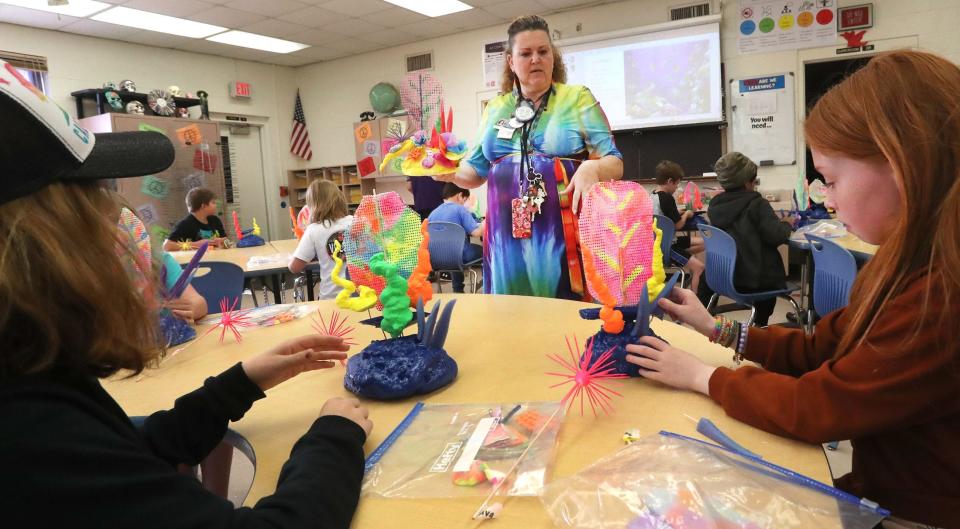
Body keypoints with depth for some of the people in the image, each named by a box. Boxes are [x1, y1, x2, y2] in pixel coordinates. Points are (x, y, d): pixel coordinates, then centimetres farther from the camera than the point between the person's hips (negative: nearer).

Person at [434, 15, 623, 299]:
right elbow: (476, 170, 17)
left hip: (563, 233, -3)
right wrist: (451, 172, -4)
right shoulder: (495, 108, 13)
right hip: (507, 235, 3)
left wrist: (592, 167, -22)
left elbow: (614, 163, -1)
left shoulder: (578, 98, 3)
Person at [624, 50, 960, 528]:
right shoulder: (915, 262, 1)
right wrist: (718, 330, 2)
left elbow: (816, 407, -24)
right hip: (883, 487, 7)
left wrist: (701, 376, -10)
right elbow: (820, 350, 8)